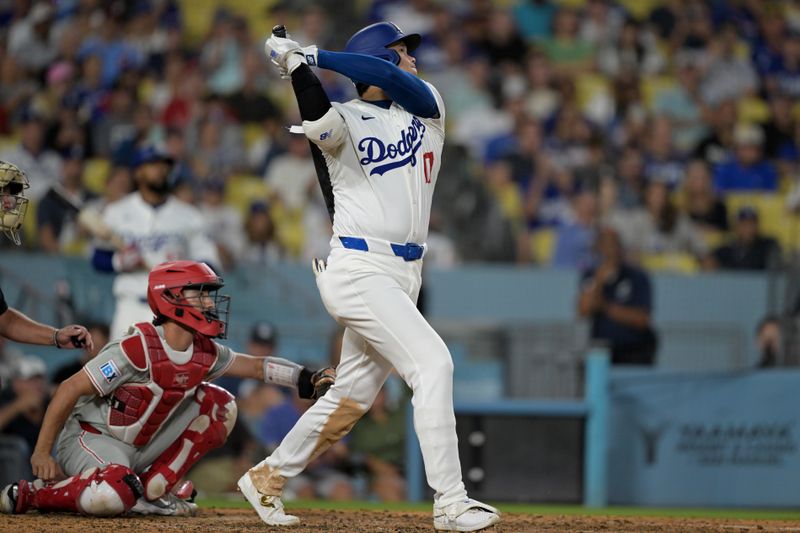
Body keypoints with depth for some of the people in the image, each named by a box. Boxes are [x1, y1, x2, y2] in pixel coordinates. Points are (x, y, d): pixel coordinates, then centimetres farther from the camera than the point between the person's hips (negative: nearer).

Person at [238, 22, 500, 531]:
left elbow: (394, 80, -9)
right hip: (360, 270, -7)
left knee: (353, 396, 12)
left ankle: (267, 478, 26)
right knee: (433, 363, -19)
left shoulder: (426, 107, 11)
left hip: (403, 276, 7)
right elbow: (319, 119, -27)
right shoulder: (344, 122, -3)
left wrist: (316, 56, -15)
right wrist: (297, 65, -35)